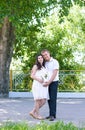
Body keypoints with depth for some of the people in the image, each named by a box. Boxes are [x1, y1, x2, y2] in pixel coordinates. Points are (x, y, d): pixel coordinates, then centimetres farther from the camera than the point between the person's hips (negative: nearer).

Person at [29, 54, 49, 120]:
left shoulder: (44, 67, 22)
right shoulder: (36, 66, 4)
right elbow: (32, 76, -3)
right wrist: (38, 79, -18)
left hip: (44, 85, 6)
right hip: (37, 85, -6)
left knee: (43, 101, 0)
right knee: (38, 100, -6)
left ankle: (33, 112, 12)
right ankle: (37, 114, 5)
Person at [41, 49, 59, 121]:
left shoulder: (55, 62, -7)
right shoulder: (45, 63, 12)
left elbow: (54, 73, -13)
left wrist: (49, 82, -19)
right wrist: (46, 82, -7)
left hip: (53, 82, -6)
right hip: (47, 83, 6)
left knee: (53, 99, -9)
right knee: (49, 99, 6)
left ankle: (53, 115, -10)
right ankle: (51, 114, 11)